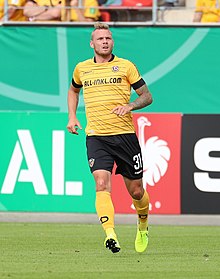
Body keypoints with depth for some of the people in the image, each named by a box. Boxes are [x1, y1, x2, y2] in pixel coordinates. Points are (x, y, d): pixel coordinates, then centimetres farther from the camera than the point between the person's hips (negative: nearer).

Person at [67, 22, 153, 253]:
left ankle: (143, 226, 35)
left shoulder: (125, 66, 4)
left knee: (136, 191, 6)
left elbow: (147, 96, 7)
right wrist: (72, 116, 18)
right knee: (102, 184, -21)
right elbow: (73, 90, 32)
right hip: (96, 137, 1)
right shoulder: (82, 69, 11)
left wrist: (130, 106, -12)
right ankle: (110, 235, -32)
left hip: (125, 134, -1)